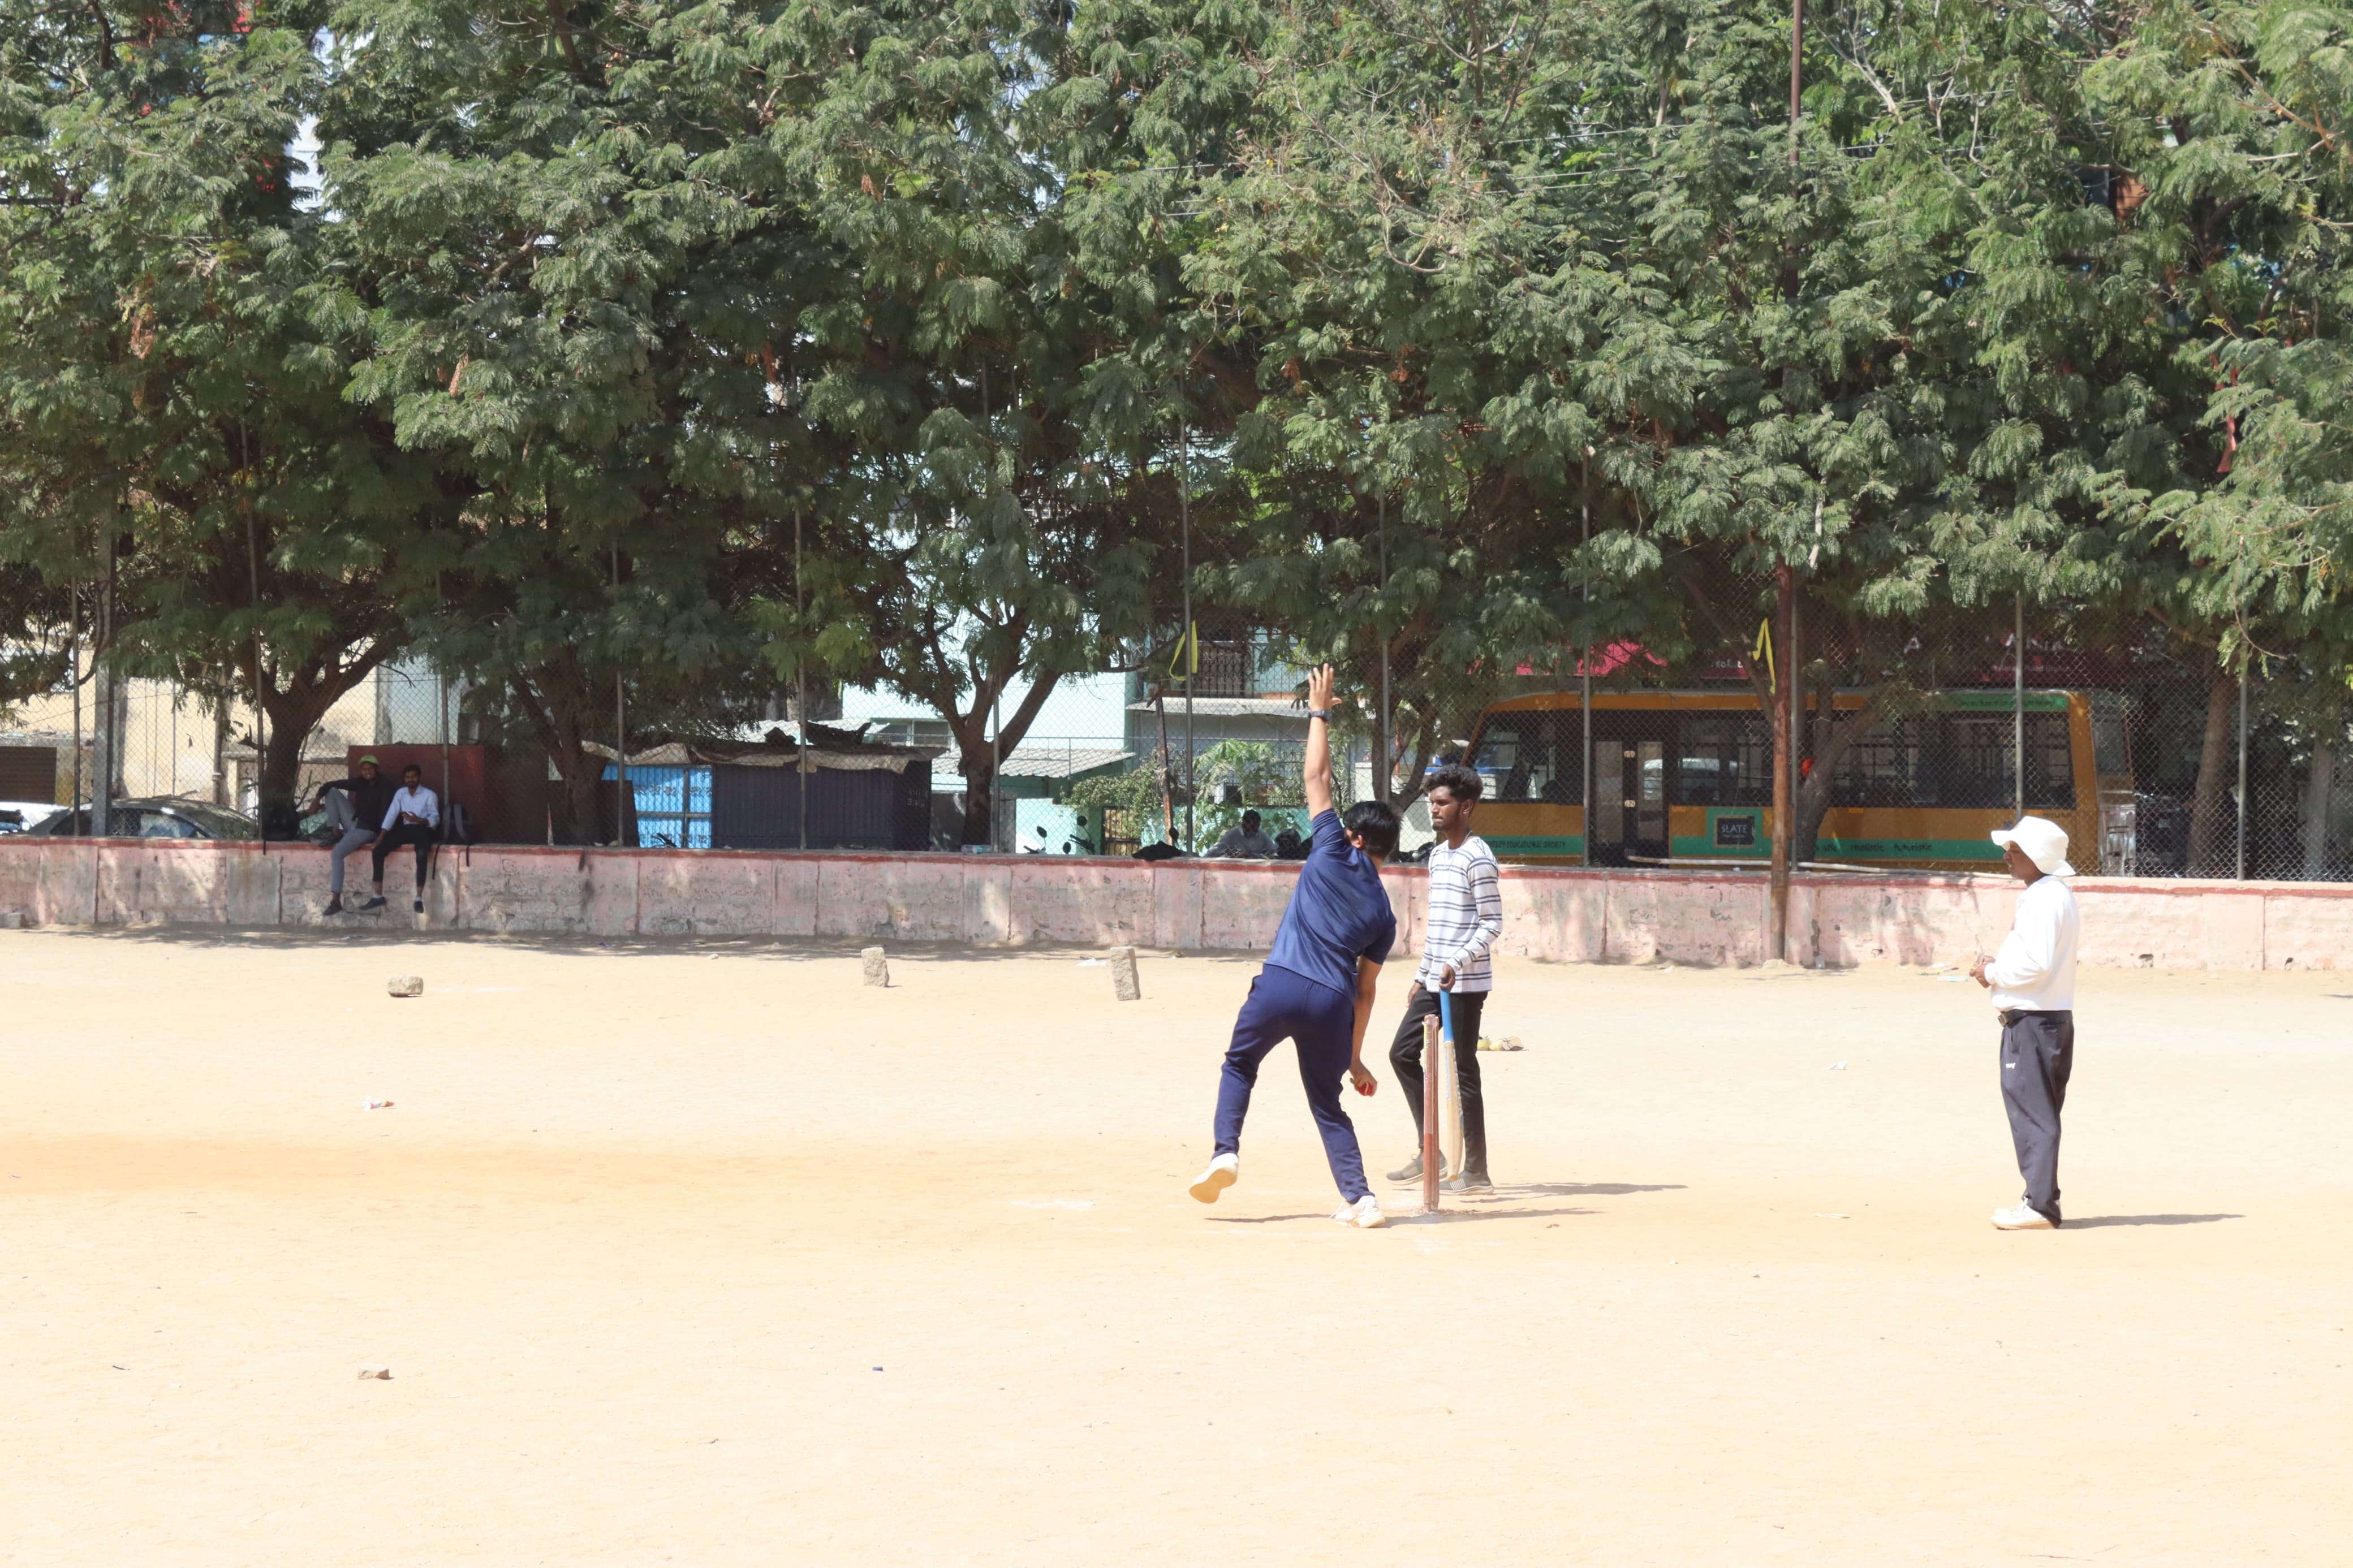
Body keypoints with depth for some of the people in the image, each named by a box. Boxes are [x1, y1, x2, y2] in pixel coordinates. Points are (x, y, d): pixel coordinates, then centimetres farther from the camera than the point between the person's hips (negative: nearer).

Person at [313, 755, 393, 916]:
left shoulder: (385, 785, -12)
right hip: (354, 823, 7)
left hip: (368, 829, -7)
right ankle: (335, 832, -7)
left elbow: (386, 810, -21)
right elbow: (330, 785, 4)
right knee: (333, 792, -2)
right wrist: (317, 800, -12)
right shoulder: (359, 783, 6)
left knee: (336, 853, -26)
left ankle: (336, 901, -25)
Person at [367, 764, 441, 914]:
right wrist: (382, 835, -8)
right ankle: (378, 896, -14)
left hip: (422, 829, -5)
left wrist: (419, 820, -26)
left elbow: (435, 819, -6)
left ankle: (419, 898, -38)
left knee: (422, 854, -38)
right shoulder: (400, 793, 14)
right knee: (378, 851, -17)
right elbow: (392, 814, 5)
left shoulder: (430, 795, 2)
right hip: (405, 829, 5)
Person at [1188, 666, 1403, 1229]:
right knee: (1328, 1104, 15)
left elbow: (1315, 777, 14)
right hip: (1333, 1004, 3)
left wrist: (1320, 713, 25)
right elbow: (1365, 990, 16)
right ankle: (1360, 1198, 2)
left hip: (1282, 987, -3)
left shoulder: (1334, 853, 7)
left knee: (1240, 1064, 22)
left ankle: (1226, 1151, 4)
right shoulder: (1384, 913, 15)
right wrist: (1355, 1057, 21)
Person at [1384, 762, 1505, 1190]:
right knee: (1403, 1053, 9)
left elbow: (1493, 923, -16)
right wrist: (1421, 975, 21)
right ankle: (1430, 1151, 16)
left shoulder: (1478, 858, -13)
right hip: (1434, 982, 9)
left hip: (1466, 983, -9)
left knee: (1461, 1070, -5)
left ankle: (1475, 1168, 1)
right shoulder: (1438, 855, 15)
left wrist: (1459, 962, -27)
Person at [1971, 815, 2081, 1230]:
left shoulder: (2045, 898, -17)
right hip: (2039, 1018, 11)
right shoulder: (2051, 894, 17)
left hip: (2036, 1020, -11)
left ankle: (2041, 1207, -8)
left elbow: (2036, 963, -24)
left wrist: (1993, 973, -10)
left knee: (2032, 1111, -9)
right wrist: (1998, 970, 11)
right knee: (2029, 1110, 15)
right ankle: (2039, 1197, 21)